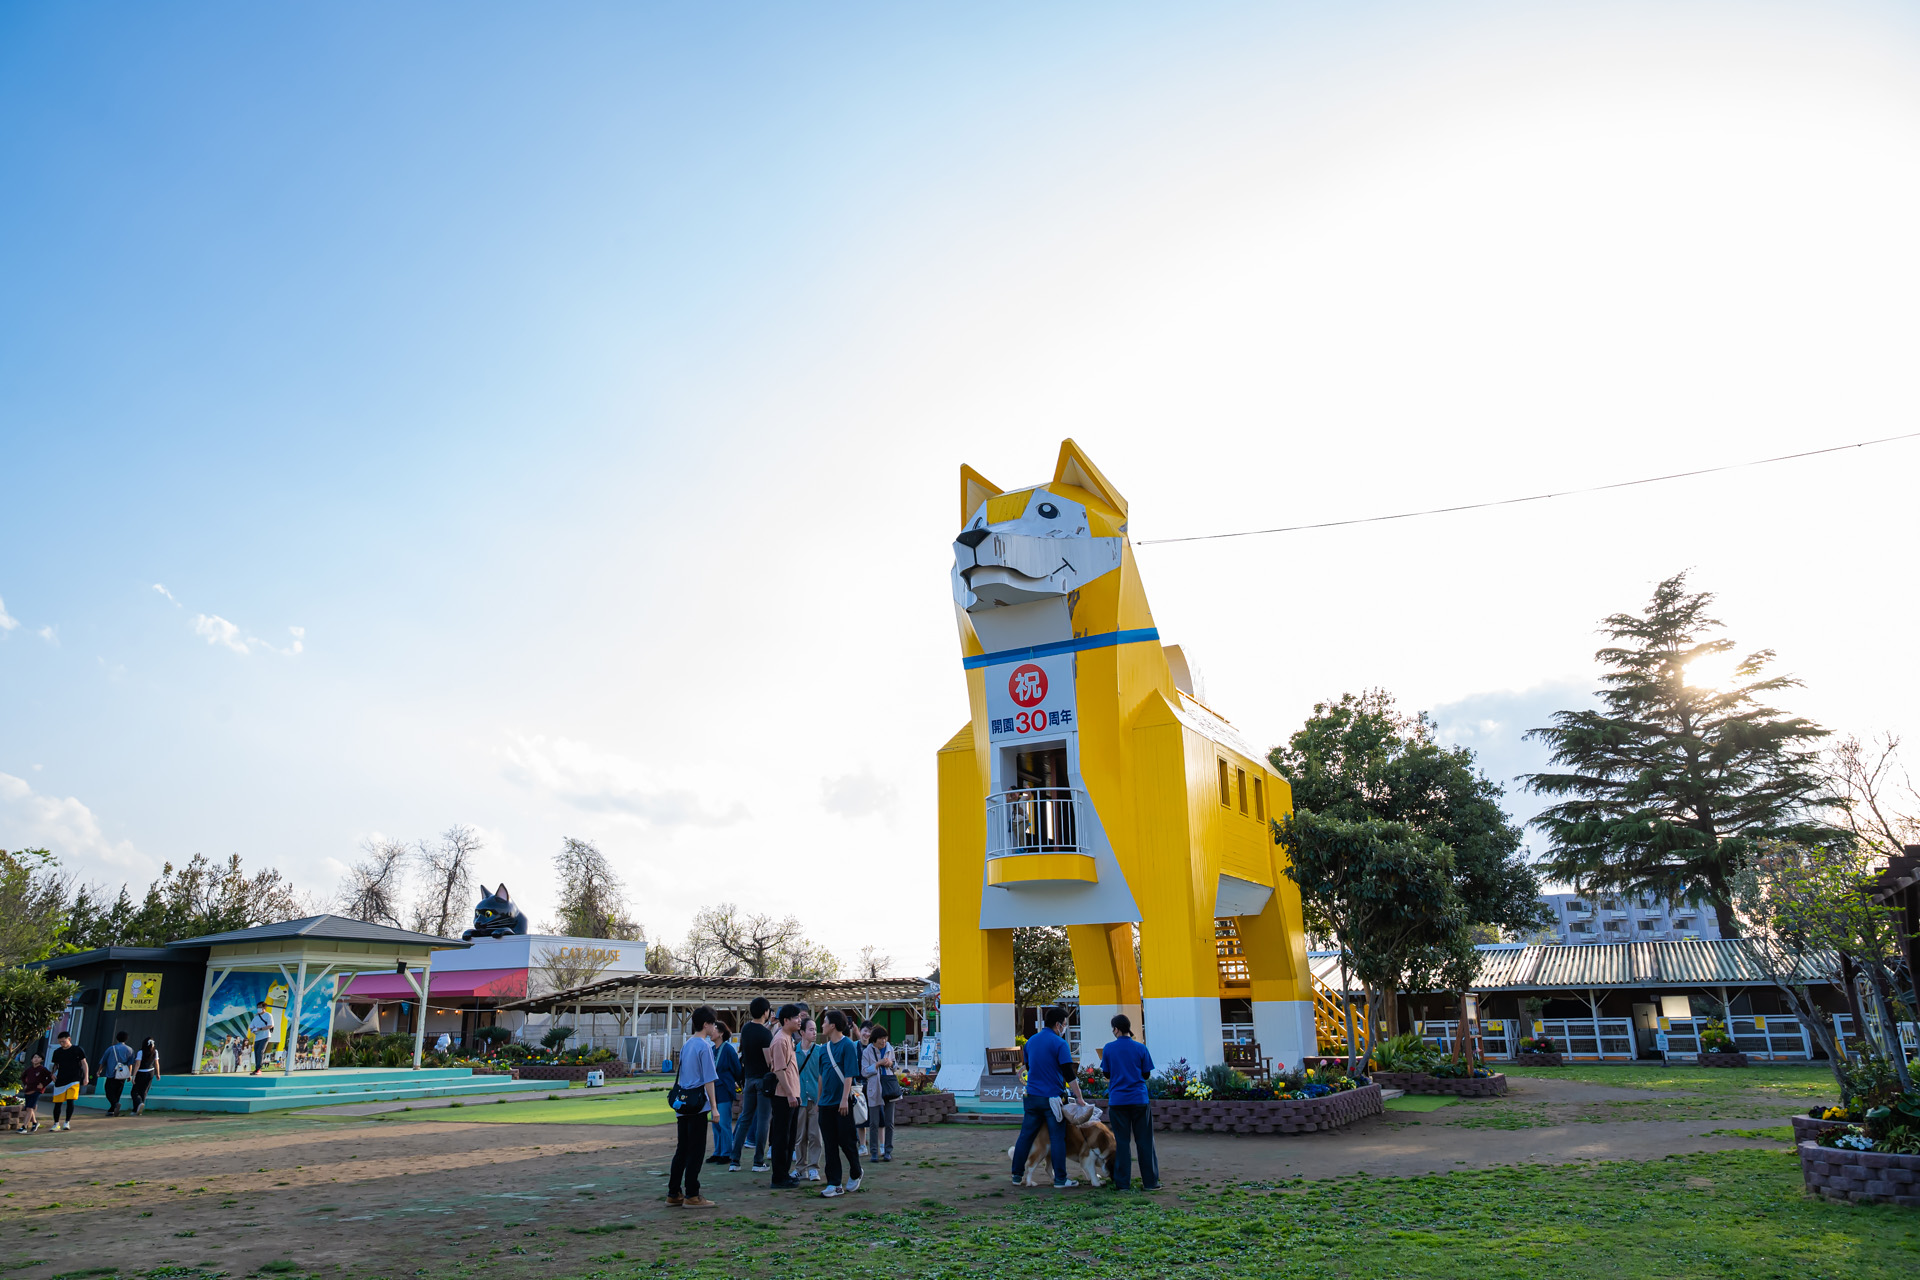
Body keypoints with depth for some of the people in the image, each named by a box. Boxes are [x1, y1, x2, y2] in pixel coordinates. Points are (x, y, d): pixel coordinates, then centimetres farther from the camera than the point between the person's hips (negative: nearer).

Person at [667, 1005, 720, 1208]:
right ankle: (691, 1196, 2)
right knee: (696, 1151, -2)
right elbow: (708, 1080, -13)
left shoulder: (686, 1045, 13)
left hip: (682, 1103, 8)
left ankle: (674, 1193, 17)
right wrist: (714, 1107, -10)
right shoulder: (705, 1046, -12)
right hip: (697, 1104, -8)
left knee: (682, 1149, 13)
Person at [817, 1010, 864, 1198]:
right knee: (830, 1145, 4)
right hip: (826, 1103, 6)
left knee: (846, 1141, 1)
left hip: (842, 1103, -6)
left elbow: (849, 1075, -14)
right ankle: (834, 1184, 8)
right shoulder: (826, 1047, 11)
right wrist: (819, 1099, 17)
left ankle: (855, 1174, 25)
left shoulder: (848, 1045, -10)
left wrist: (845, 1099, -20)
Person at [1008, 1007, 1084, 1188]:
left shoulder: (1031, 1041, 9)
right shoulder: (1059, 1043, -11)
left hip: (1032, 1096, 6)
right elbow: (1068, 1074, -13)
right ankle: (1060, 1178, 4)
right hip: (1052, 1097, -5)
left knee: (1026, 1135, 10)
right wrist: (1079, 1097, -8)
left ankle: (1017, 1175, 15)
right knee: (1057, 1138, 2)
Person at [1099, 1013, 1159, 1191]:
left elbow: (1107, 1075, 5)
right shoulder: (1140, 1048, -3)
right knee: (1144, 1141, 6)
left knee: (1121, 1142, 6)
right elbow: (1146, 1074, 4)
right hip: (1139, 1100, 0)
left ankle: (1122, 1183, 8)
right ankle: (1150, 1182, 9)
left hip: (1117, 1101, 0)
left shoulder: (1108, 1049, -3)